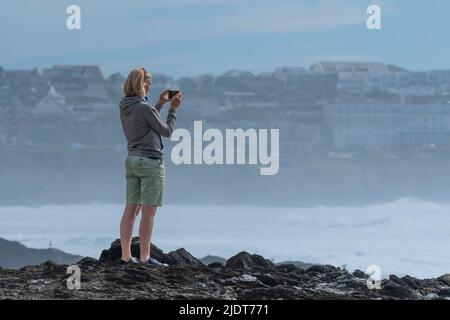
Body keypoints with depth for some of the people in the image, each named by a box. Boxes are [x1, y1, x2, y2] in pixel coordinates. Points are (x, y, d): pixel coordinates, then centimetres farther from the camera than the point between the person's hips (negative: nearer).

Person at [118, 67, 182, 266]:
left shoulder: (124, 107, 6)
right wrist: (173, 109, 3)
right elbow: (167, 131, -7)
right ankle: (144, 257, -3)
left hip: (132, 160, 8)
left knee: (131, 209, 9)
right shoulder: (145, 108, -17)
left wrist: (160, 104, 18)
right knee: (148, 211, -4)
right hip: (150, 162, -8)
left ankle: (126, 255, 10)